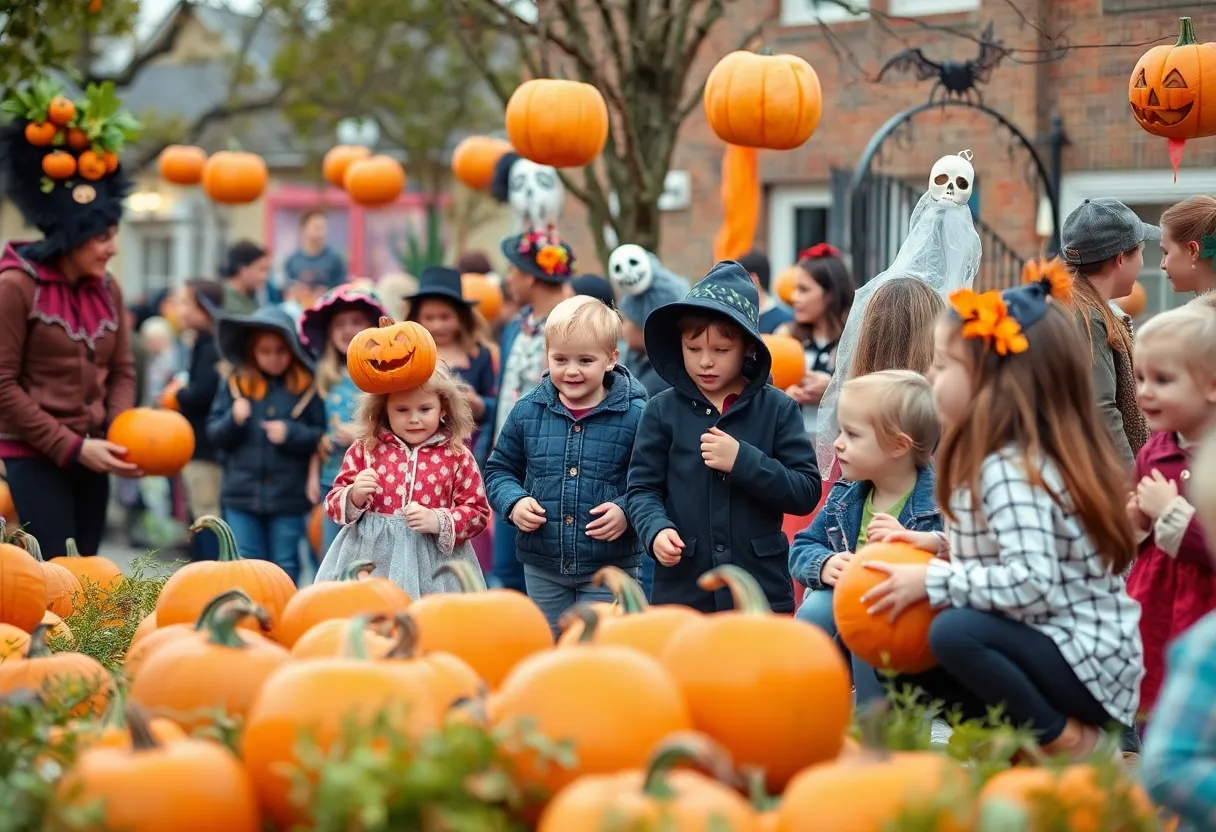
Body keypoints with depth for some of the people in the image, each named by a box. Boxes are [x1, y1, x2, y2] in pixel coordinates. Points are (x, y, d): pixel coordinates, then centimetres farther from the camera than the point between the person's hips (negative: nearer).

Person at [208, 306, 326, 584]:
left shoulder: (306, 386, -4)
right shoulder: (236, 384, 2)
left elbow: (321, 438, -4)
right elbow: (214, 434, 3)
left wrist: (291, 433, -19)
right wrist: (234, 420, -16)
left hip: (288, 496, -2)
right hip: (242, 494, 2)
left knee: (285, 568, 8)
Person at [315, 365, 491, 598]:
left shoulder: (457, 456, 1)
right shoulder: (366, 448, 3)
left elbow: (478, 512, 2)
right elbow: (334, 504, 7)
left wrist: (438, 521, -14)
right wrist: (354, 496, -15)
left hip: (433, 564, -1)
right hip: (371, 557, 1)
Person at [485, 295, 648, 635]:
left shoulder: (635, 416, -10)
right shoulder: (527, 410, 0)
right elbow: (500, 469, 11)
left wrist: (627, 512, -21)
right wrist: (514, 503, -8)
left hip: (610, 568, -3)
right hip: (542, 566, 3)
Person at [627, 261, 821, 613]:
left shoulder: (777, 409, 1)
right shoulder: (663, 411, 2)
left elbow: (806, 492, -4)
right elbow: (643, 488, 2)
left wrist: (743, 461, -15)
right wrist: (656, 530, -18)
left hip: (762, 590, 0)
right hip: (682, 592, 0)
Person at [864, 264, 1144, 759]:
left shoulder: (1010, 472, -20)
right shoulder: (1018, 459, 9)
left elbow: (1032, 584, -31)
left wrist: (933, 581, -21)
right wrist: (944, 548, 6)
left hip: (1088, 666, -10)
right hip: (1057, 648, 10)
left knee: (955, 633, -32)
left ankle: (1065, 740, -12)